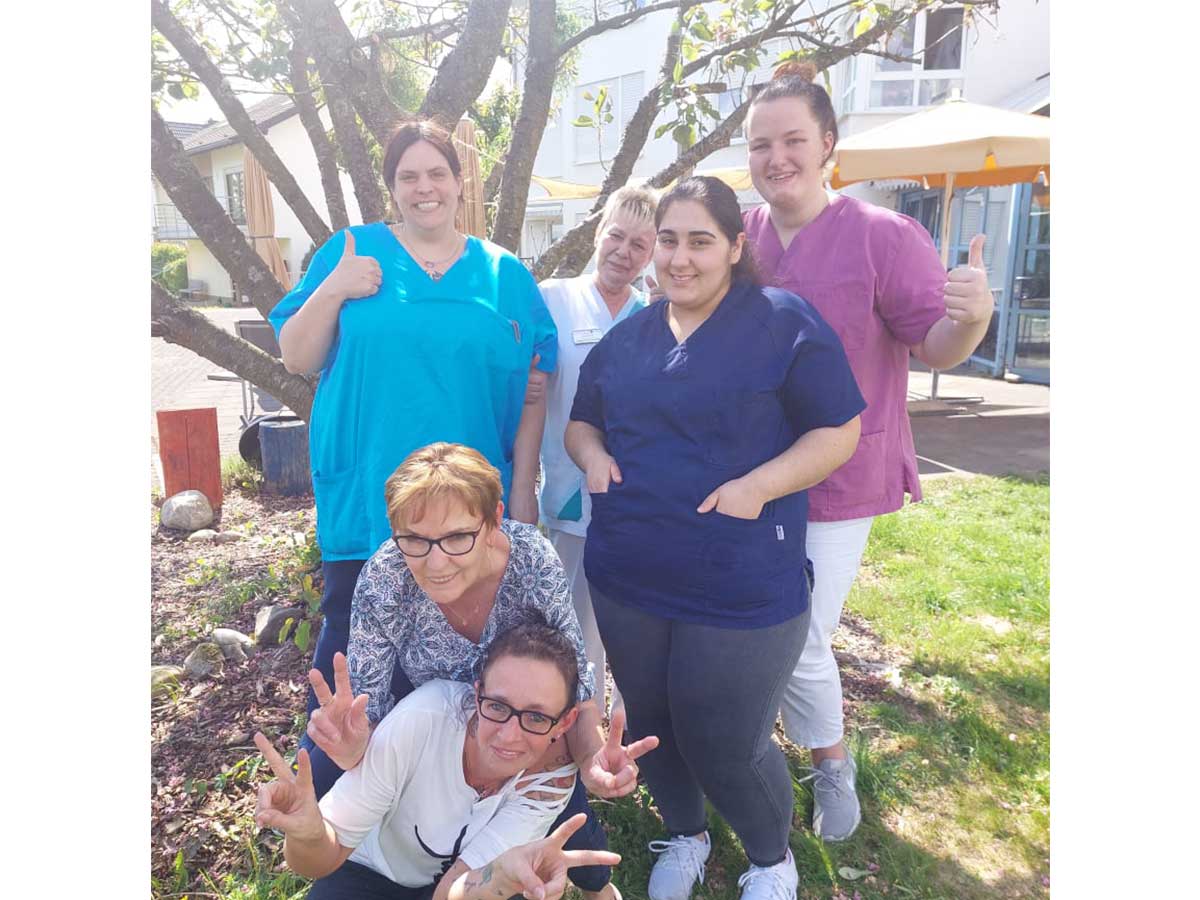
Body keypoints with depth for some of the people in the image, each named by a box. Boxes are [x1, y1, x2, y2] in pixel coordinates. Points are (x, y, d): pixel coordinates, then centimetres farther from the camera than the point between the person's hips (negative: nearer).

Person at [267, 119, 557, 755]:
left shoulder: (504, 275, 6)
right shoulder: (351, 252, 4)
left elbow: (531, 392, 5)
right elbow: (296, 359, 3)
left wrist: (523, 489, -1)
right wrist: (332, 290, -13)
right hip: (365, 504, -1)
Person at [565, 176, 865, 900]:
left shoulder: (784, 323, -7)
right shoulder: (627, 337, 10)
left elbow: (839, 430, -7)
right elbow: (583, 420, 20)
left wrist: (757, 487, -21)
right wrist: (592, 455, -3)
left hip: (741, 590, -5)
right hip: (626, 579, 6)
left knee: (727, 748, 6)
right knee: (651, 725, 20)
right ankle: (684, 835, 50)